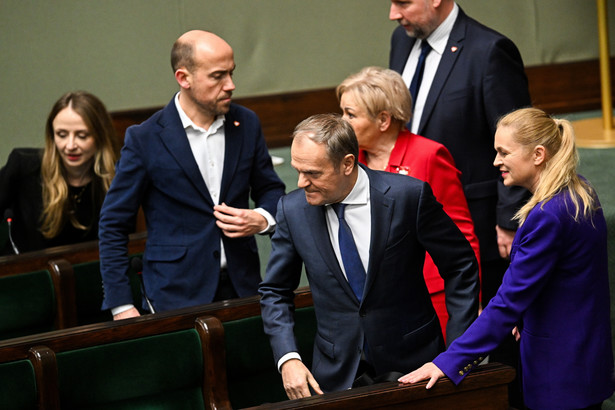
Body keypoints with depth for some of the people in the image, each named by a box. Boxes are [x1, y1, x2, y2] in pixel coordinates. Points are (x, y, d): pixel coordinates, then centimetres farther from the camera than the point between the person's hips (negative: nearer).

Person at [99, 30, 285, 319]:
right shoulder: (145, 140, -6)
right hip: (177, 295, -4)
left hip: (242, 287, 4)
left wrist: (262, 219, -5)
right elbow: (113, 224, -2)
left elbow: (270, 189, 20)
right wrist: (122, 306, -7)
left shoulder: (246, 124, 5)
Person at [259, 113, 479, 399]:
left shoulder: (408, 196, -15)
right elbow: (275, 291, 5)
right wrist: (288, 359, -9)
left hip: (410, 364, -2)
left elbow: (461, 266, -4)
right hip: (338, 374, 2)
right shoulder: (293, 210, -6)